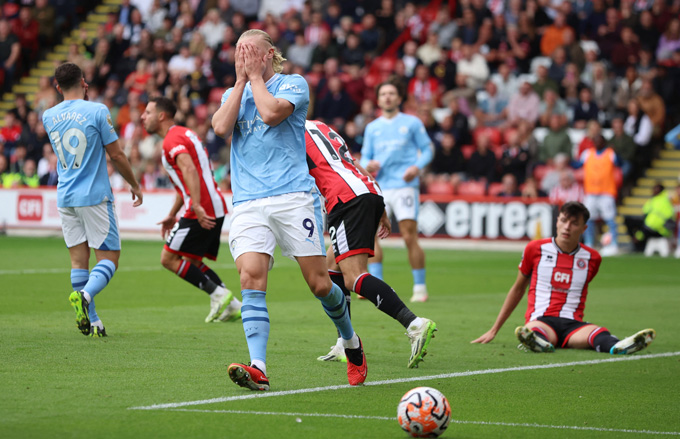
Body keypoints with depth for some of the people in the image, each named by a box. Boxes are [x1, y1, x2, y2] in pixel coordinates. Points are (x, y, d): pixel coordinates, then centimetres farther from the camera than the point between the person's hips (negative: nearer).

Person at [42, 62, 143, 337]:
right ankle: (85, 294, -27)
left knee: (79, 259, 7)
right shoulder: (97, 111, -9)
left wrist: (81, 98, 25)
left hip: (65, 198, 5)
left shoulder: (48, 116, 5)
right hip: (95, 195, -5)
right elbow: (116, 154, -5)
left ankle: (92, 322, 3)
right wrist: (134, 185, 8)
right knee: (109, 257, 0)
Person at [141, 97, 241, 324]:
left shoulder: (173, 139, -9)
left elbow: (189, 170, -25)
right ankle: (232, 306, 7)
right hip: (215, 209, 10)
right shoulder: (184, 134, 24)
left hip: (201, 212, -10)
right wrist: (172, 215, 33)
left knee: (169, 258, -5)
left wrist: (197, 207, -33)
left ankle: (218, 294, -9)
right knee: (192, 262, 16)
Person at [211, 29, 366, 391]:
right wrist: (241, 79, 3)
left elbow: (270, 113, -14)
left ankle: (351, 344, 26)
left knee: (319, 283, -2)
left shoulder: (293, 84, 5)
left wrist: (254, 76, -1)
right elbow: (221, 127, -1)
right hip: (248, 204, 3)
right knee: (251, 277, -19)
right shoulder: (232, 94, 20)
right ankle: (258, 368, -26)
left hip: (293, 197, -3)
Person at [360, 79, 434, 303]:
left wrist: (417, 166, -12)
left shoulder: (412, 123, 7)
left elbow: (427, 148, 7)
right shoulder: (372, 128, 17)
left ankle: (420, 287, 0)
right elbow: (365, 156, 18)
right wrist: (367, 165, -5)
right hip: (379, 186, 4)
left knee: (410, 237, -9)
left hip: (404, 185, -3)